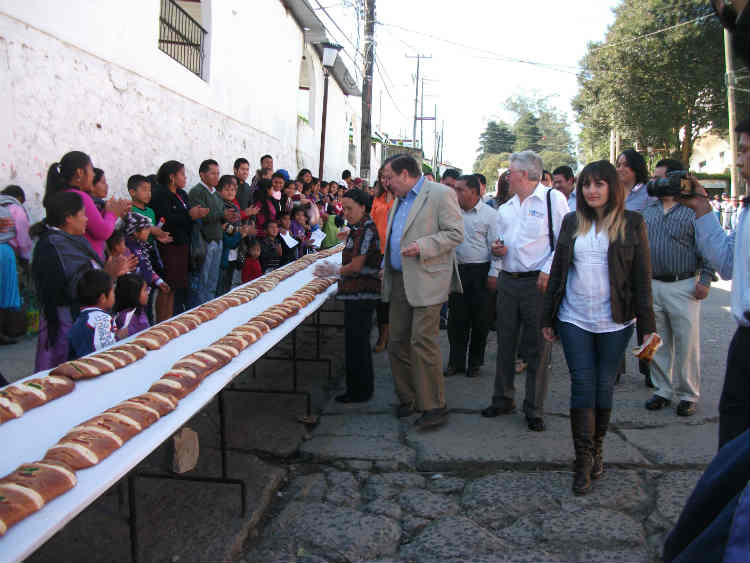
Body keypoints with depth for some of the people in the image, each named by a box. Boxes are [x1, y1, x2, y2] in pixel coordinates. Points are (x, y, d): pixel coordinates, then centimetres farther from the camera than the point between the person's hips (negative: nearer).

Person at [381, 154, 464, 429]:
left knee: (423, 344, -9)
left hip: (426, 282, -8)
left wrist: (422, 247, -21)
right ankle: (408, 399, 24)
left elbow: (456, 233, -12)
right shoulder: (399, 200, 20)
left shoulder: (440, 194, -6)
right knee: (397, 343, 10)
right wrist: (386, 268, 20)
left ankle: (434, 407, 2)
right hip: (399, 281, 9)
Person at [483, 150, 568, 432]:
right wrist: (497, 250, 4)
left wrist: (548, 271, -16)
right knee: (505, 343, 12)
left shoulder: (553, 198, -3)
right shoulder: (505, 208, 17)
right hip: (507, 282, 6)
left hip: (538, 282, -6)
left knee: (537, 348, 1)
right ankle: (503, 399, 26)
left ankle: (534, 410, 11)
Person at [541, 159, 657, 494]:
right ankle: (584, 460, 5)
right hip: (574, 320, 1)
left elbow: (642, 278, 0)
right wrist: (548, 318, 9)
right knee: (582, 387, -1)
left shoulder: (631, 224, 1)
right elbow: (558, 271, 10)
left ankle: (596, 450, 26)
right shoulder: (572, 222, 7)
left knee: (604, 388, 8)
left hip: (614, 322, -1)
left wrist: (647, 326, -3)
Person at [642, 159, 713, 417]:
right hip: (652, 285, 5)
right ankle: (663, 390, 23)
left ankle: (688, 395, 14)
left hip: (683, 287, -5)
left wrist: (705, 281, -11)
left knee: (686, 344, 1)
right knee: (657, 343, 11)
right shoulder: (648, 211, 11)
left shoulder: (694, 209, -4)